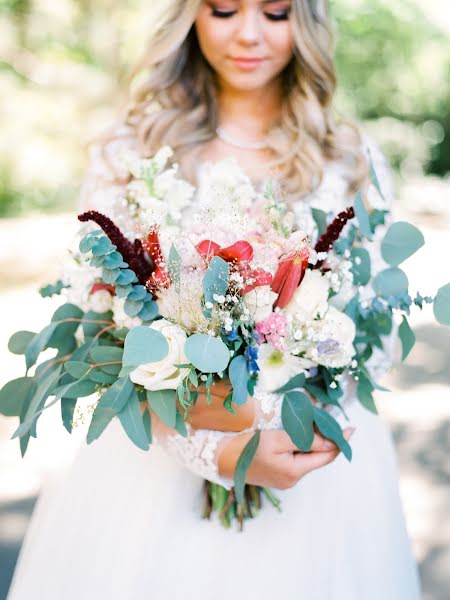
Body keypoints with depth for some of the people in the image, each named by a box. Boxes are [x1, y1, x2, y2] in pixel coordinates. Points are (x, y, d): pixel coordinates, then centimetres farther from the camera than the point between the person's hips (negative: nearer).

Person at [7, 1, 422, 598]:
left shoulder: (354, 162, 2)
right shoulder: (130, 151, -2)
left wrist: (266, 409, -16)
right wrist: (213, 451, -20)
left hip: (310, 456, 1)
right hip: (154, 457, -1)